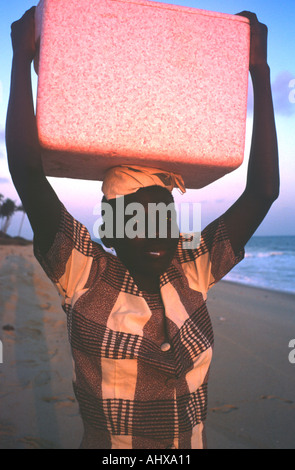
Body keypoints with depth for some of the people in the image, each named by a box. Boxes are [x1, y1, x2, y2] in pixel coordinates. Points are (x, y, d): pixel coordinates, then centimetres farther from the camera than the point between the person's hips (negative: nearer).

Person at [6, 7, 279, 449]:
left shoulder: (192, 272, -9)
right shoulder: (86, 276, -17)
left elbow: (263, 190, -12)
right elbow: (26, 169, -23)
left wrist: (260, 72, -10)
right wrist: (22, 57, -19)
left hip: (192, 443, 3)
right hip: (104, 441, -3)